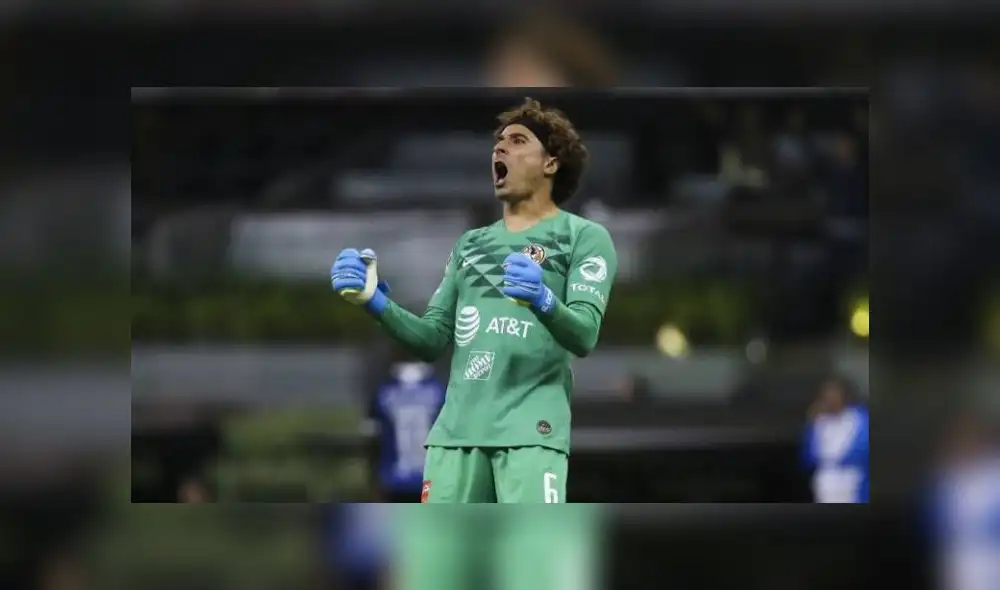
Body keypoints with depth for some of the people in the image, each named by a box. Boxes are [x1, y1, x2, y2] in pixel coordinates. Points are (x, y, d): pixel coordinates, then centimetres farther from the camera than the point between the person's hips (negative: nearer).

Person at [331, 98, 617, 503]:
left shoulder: (585, 236, 5)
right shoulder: (470, 244, 23)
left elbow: (584, 336, -8)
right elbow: (434, 340, 17)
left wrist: (543, 301, -30)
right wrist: (376, 302, -1)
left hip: (531, 430, -6)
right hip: (457, 428, 6)